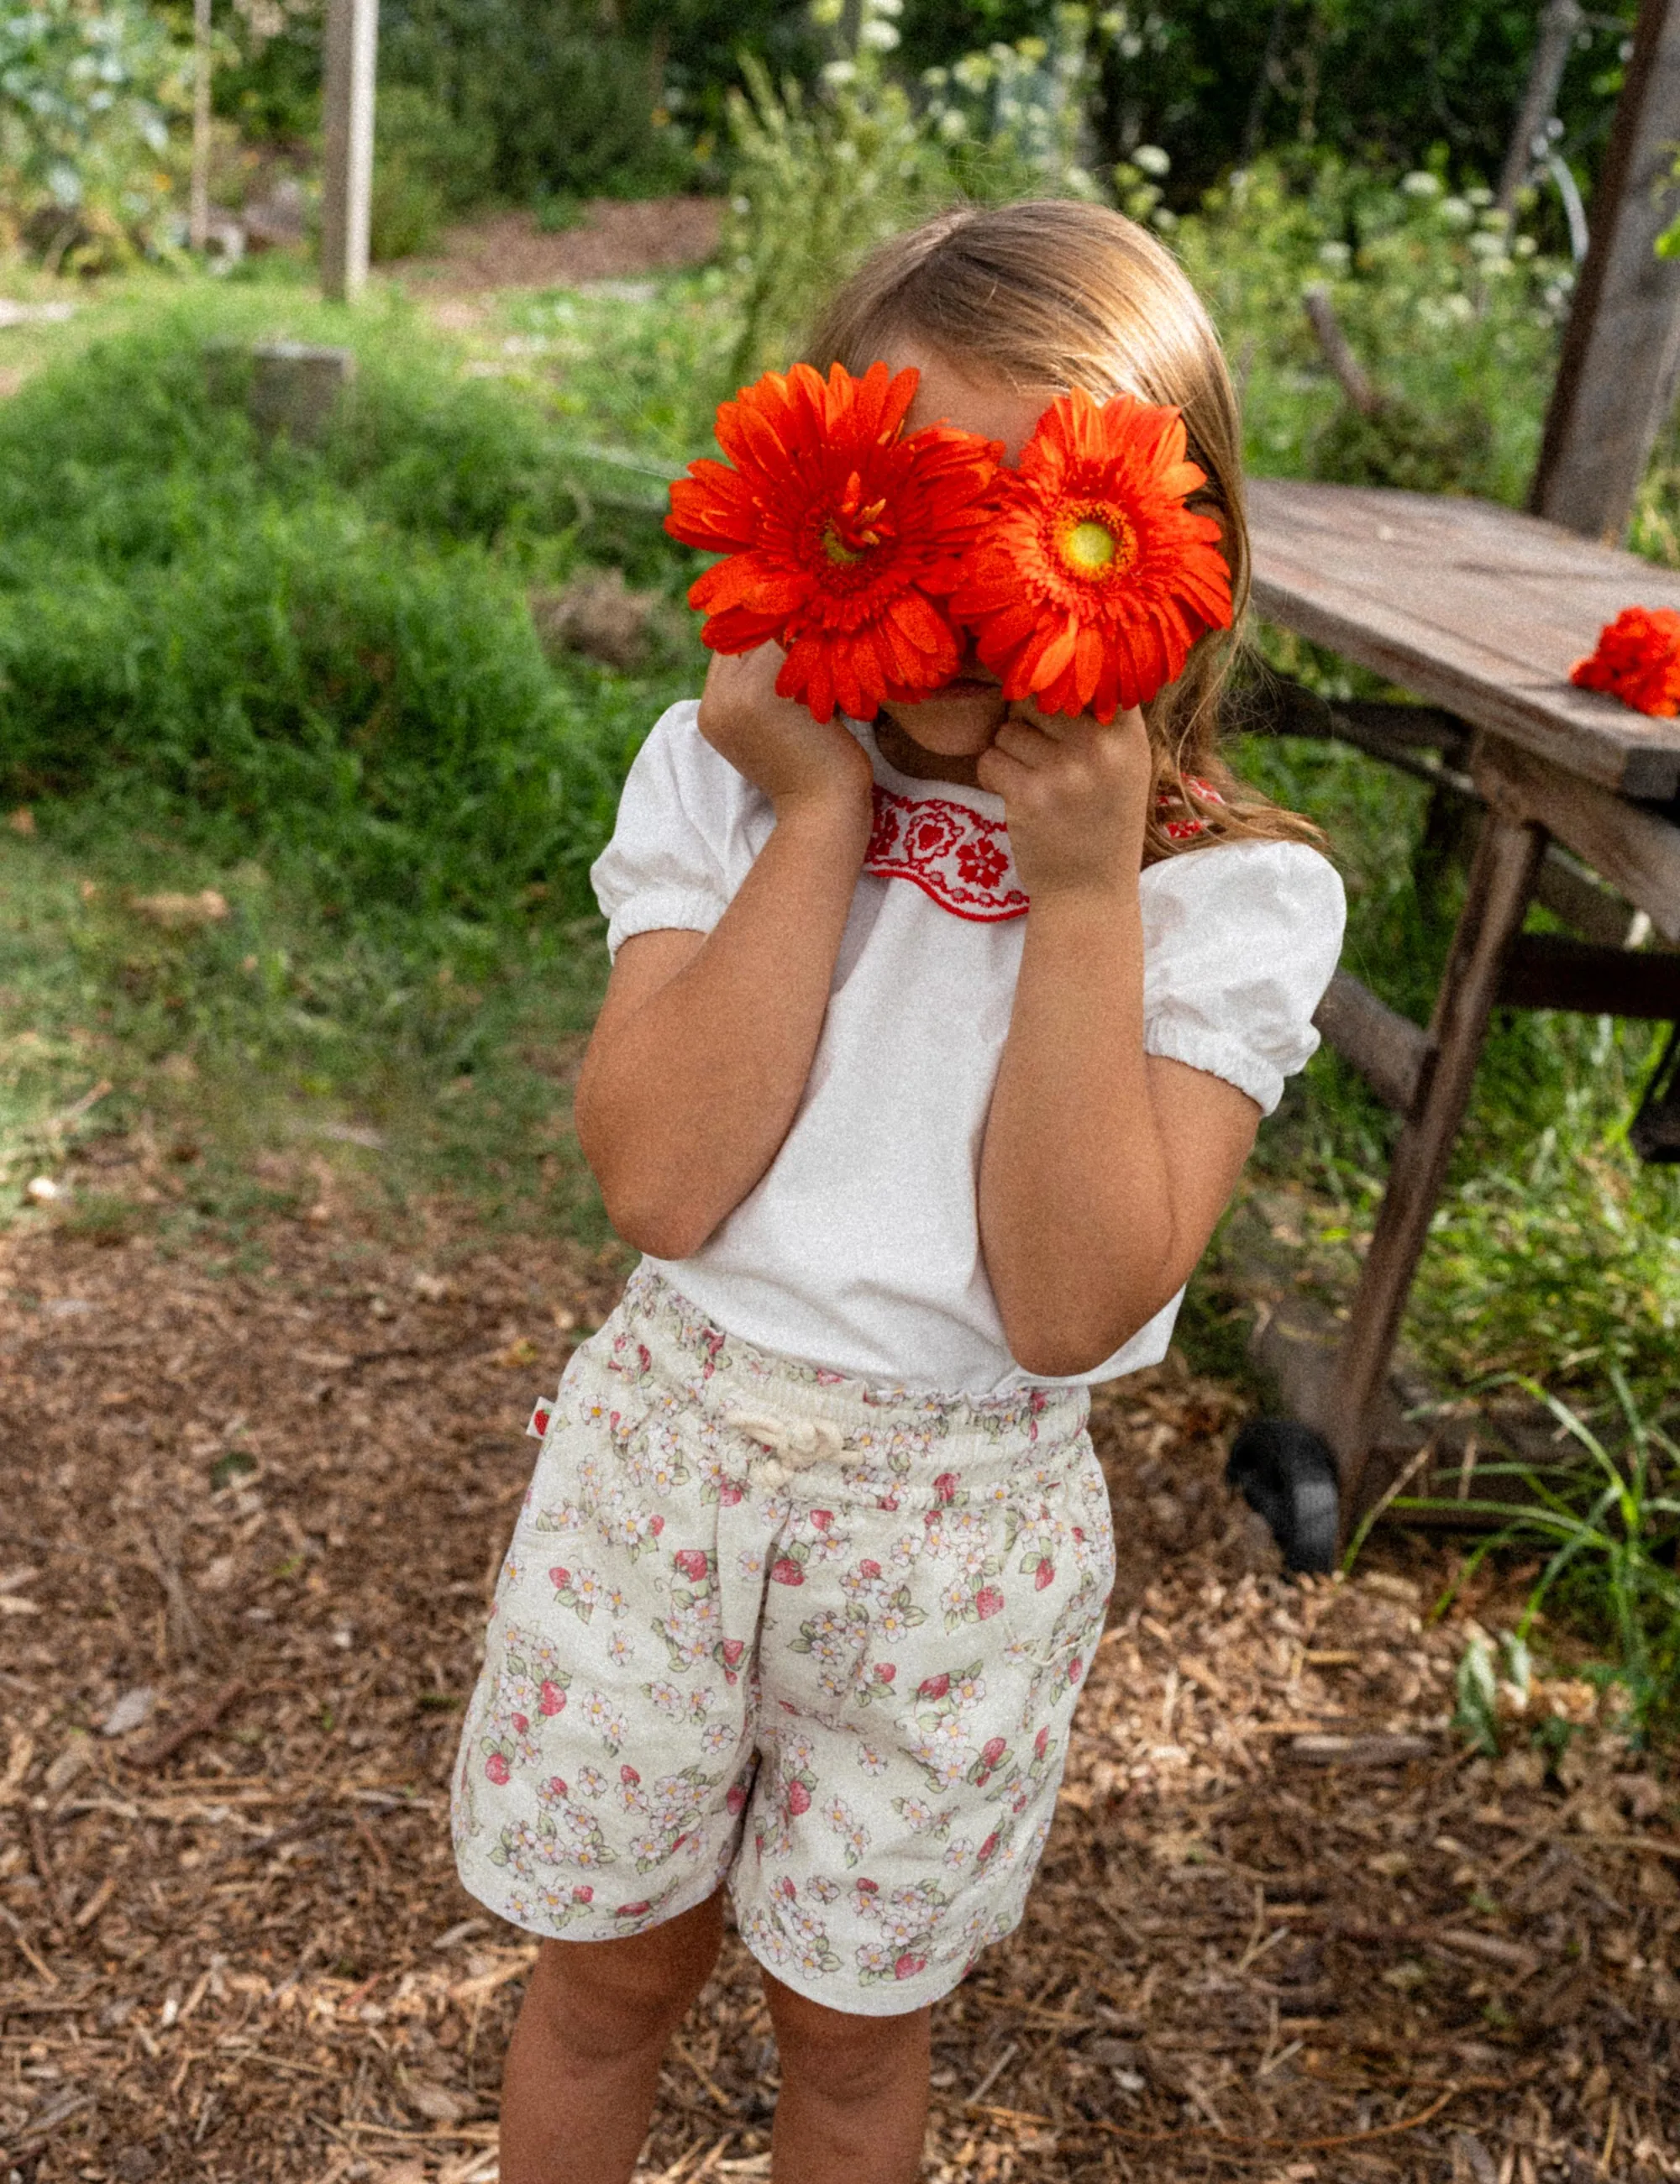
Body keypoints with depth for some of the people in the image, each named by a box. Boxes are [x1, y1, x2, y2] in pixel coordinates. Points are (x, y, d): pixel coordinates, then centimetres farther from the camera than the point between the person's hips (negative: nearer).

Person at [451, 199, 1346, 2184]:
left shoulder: (1231, 893, -13)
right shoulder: (725, 774, -9)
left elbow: (1070, 1304, -22)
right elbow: (659, 1185, -20)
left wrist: (1081, 894, -27)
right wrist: (819, 824, -23)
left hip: (960, 1520, -1)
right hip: (665, 1444, 1)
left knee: (851, 2021, 22)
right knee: (608, 1969, 22)